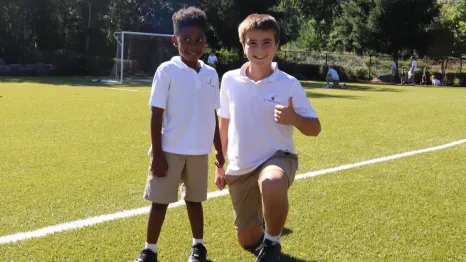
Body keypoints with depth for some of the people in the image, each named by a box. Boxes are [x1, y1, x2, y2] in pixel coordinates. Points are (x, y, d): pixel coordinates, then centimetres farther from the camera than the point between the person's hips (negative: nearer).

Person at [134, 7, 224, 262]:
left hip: (200, 151, 4)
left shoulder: (211, 74, 5)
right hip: (171, 150, -3)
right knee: (160, 201, 4)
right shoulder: (167, 71, -8)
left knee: (194, 199, 16)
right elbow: (157, 115, -8)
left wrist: (219, 150, 12)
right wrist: (156, 154, -12)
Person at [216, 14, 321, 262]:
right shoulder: (229, 80, -3)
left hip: (277, 157, -3)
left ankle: (272, 242, -12)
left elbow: (314, 128, -7)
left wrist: (293, 118, -28)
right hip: (240, 167, 4)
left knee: (272, 184, -42)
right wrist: (219, 165, 14)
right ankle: (264, 220, 50)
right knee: (247, 240, 12)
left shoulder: (289, 84, -11)